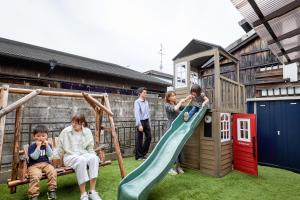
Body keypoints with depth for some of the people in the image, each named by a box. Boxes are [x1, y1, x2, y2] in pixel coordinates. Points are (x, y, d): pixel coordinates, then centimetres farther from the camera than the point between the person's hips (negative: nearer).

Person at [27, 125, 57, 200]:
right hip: (34, 165, -2)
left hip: (45, 164, 2)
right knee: (35, 176, -32)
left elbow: (49, 155, -6)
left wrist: (47, 145, -14)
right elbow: (35, 157, -14)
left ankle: (52, 191, -12)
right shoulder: (32, 146, -1)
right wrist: (38, 146, -18)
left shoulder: (48, 145, 9)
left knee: (53, 172, -25)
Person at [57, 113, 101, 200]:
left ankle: (92, 191, -27)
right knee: (81, 160, -37)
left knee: (94, 158, -33)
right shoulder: (65, 132, -2)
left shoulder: (88, 132, 2)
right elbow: (60, 149, 7)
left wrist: (89, 156, -8)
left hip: (84, 155, 2)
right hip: (70, 157, -2)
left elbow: (90, 148, 8)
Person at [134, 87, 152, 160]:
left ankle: (143, 153, 27)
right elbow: (137, 113, -16)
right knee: (139, 139, 3)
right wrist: (139, 125, -21)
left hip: (146, 121, 7)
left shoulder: (146, 102, 12)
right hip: (141, 121, -7)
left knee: (149, 137, 10)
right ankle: (139, 156, 17)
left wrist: (149, 123, 13)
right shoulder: (137, 102, -9)